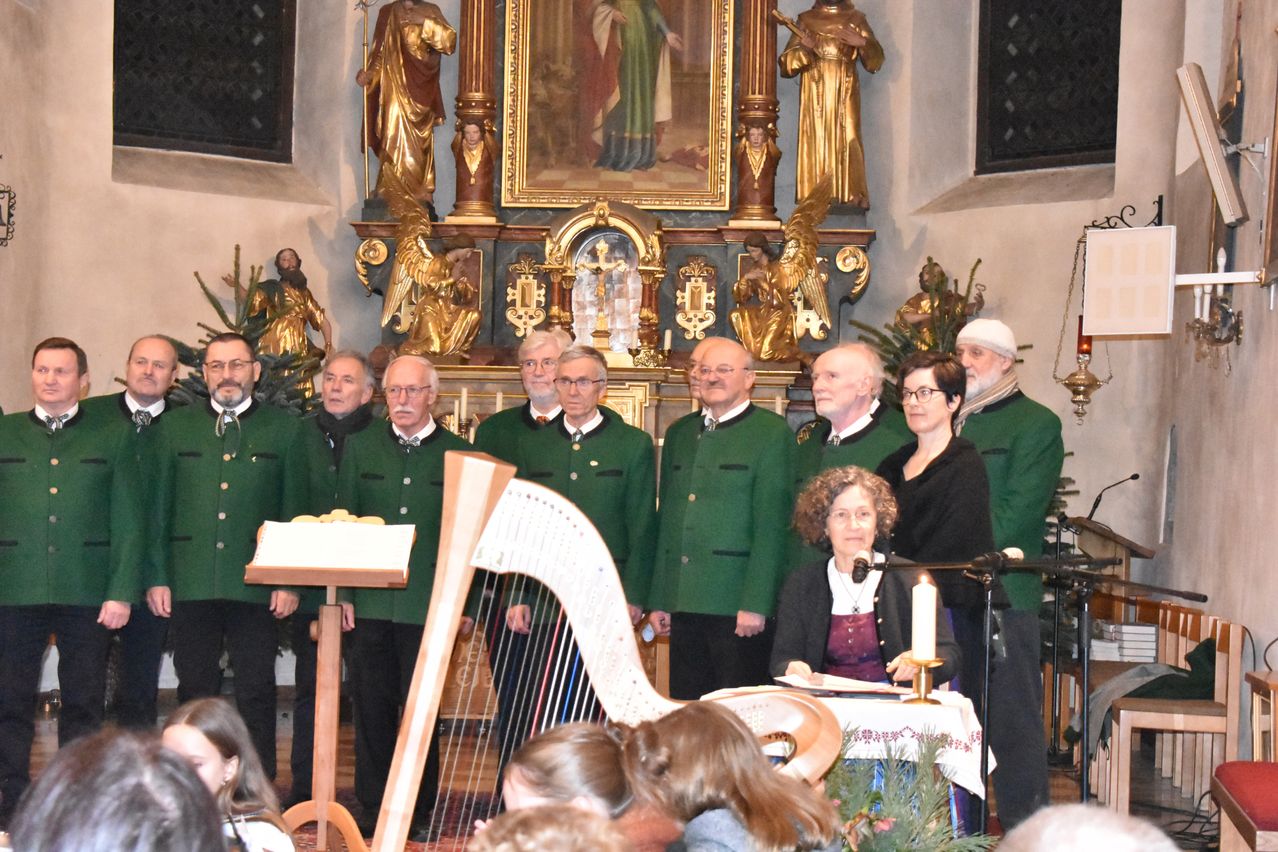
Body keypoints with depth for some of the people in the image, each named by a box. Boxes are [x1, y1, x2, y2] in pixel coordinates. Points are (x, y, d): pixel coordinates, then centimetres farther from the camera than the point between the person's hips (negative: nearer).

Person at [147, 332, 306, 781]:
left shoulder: (284, 428, 6)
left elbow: (295, 509, 4)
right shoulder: (175, 426, 10)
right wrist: (156, 576, 2)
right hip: (190, 586, 2)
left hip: (256, 587, -1)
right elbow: (158, 508, 9)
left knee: (257, 692, 0)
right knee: (195, 692, 7)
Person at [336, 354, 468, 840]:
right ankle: (373, 808, 14)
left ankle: (419, 812, 13)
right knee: (372, 707, 4)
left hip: (428, 603, -2)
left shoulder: (458, 455, 4)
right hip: (372, 601, 2)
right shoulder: (360, 448, 11)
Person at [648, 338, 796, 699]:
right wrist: (658, 600, 12)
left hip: (738, 605, -5)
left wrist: (756, 604, -14)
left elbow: (771, 525, -8)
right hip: (684, 602, 6)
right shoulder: (679, 433, 16)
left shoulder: (772, 432, -2)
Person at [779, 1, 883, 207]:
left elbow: (875, 61, 7)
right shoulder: (806, 20, 11)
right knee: (816, 146, -7)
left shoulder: (855, 20, 11)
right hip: (815, 95, 0)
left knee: (846, 145, -9)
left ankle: (850, 200, -11)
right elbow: (785, 64, 6)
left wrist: (862, 43, -11)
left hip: (844, 95, 0)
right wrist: (803, 48, -12)